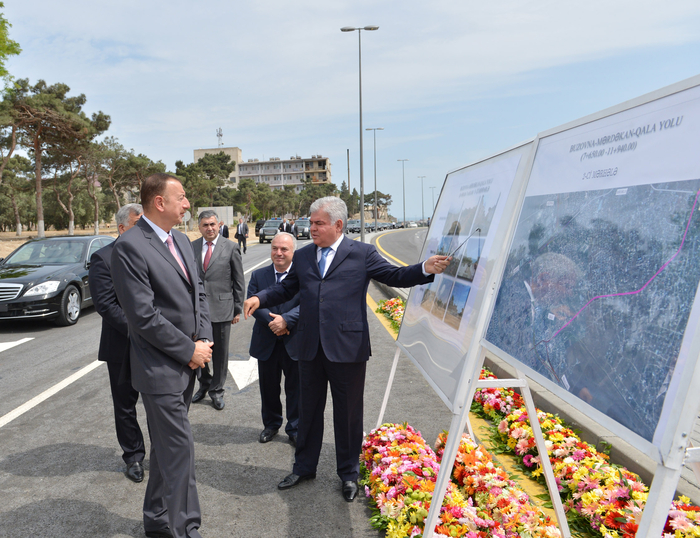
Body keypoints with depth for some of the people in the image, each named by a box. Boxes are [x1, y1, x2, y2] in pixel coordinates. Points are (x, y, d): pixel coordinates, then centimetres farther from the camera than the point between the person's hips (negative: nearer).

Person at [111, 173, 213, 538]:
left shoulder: (181, 241, 10)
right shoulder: (129, 247, -17)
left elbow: (198, 292, 13)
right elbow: (144, 316, -20)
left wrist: (204, 340, -1)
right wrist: (190, 350, -14)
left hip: (187, 362, 8)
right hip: (161, 367, -8)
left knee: (167, 446, 19)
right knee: (179, 447, -1)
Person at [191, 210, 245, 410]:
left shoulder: (231, 248, -2)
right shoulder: (192, 247, 5)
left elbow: (239, 281, 0)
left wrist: (238, 309, -1)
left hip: (221, 307, -2)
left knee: (220, 352, 7)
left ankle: (217, 390, 24)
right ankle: (204, 384, 33)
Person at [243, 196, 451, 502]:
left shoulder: (362, 254, -2)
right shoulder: (302, 256, 11)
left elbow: (395, 276, -2)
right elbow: (286, 288, 16)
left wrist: (426, 269, -19)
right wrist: (259, 298, 0)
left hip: (347, 348, -4)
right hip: (310, 349, 4)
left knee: (348, 413, 10)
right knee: (308, 410, 17)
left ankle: (349, 474, 30)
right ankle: (304, 467, 37)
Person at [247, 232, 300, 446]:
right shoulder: (258, 275, 4)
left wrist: (286, 320, -26)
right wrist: (273, 322, -19)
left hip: (294, 342, -2)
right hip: (267, 343, 3)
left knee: (295, 389, 10)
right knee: (268, 388, 17)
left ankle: (295, 429, 26)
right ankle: (271, 424, 37)